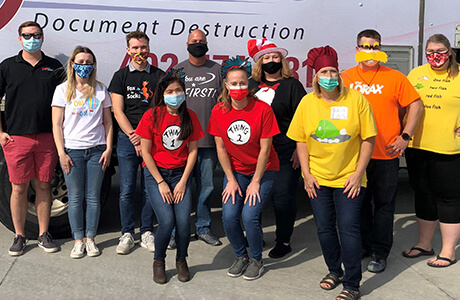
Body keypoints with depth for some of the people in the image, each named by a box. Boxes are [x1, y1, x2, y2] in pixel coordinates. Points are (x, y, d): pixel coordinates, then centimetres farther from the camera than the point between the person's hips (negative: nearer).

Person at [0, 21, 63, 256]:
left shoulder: (54, 67, 9)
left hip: (47, 138, 1)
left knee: (43, 186, 7)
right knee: (19, 188, 4)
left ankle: (44, 234, 18)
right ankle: (19, 236, 16)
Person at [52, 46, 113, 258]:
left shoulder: (100, 90, 8)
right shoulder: (63, 90, 4)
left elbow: (108, 122, 10)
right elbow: (57, 124, 1)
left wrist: (108, 148, 0)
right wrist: (61, 153, -6)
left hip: (96, 150, 1)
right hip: (72, 150, -1)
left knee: (93, 197, 4)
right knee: (75, 198, 3)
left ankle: (90, 239, 15)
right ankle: (78, 240, 14)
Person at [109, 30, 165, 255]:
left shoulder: (159, 76, 7)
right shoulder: (121, 76, 7)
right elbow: (118, 112, 2)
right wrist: (134, 138, -8)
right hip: (127, 139, 0)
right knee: (127, 190, 1)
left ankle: (147, 233, 16)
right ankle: (127, 234, 12)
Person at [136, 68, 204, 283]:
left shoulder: (189, 116, 2)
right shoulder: (152, 115, -7)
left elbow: (193, 150, 4)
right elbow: (145, 152, -6)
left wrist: (183, 181, -4)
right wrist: (161, 183, -8)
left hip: (180, 173, 2)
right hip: (155, 173, -2)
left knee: (184, 221, -14)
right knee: (167, 221, -17)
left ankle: (181, 260, 15)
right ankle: (158, 261, 11)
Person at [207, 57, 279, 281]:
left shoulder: (262, 109, -17)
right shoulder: (219, 111, -7)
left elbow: (264, 149, -13)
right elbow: (221, 148, -1)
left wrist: (255, 182, -12)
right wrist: (231, 180, -4)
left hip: (263, 170, -3)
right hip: (235, 170, 3)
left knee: (249, 215, -18)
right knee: (229, 216, -12)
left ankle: (256, 260, 10)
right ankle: (241, 256, 16)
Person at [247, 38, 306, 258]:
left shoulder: (292, 85, 2)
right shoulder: (252, 84, 15)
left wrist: (299, 149, -8)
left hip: (285, 148, -4)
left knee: (282, 196, -2)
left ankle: (283, 241, 14)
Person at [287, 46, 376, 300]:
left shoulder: (356, 100, -7)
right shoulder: (307, 102, 0)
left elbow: (368, 139, -5)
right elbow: (301, 140, 3)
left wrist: (358, 173, -9)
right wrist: (306, 173, -3)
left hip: (349, 178, -3)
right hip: (317, 178, 3)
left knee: (348, 227, -6)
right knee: (324, 227, 12)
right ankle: (335, 271, 34)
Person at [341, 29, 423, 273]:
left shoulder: (394, 77, 1)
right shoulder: (345, 78, 5)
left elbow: (416, 105, 5)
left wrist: (405, 136, -3)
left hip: (386, 154, -2)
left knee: (384, 204, 5)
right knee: (359, 202, 13)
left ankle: (380, 253, 17)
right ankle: (363, 246, 28)